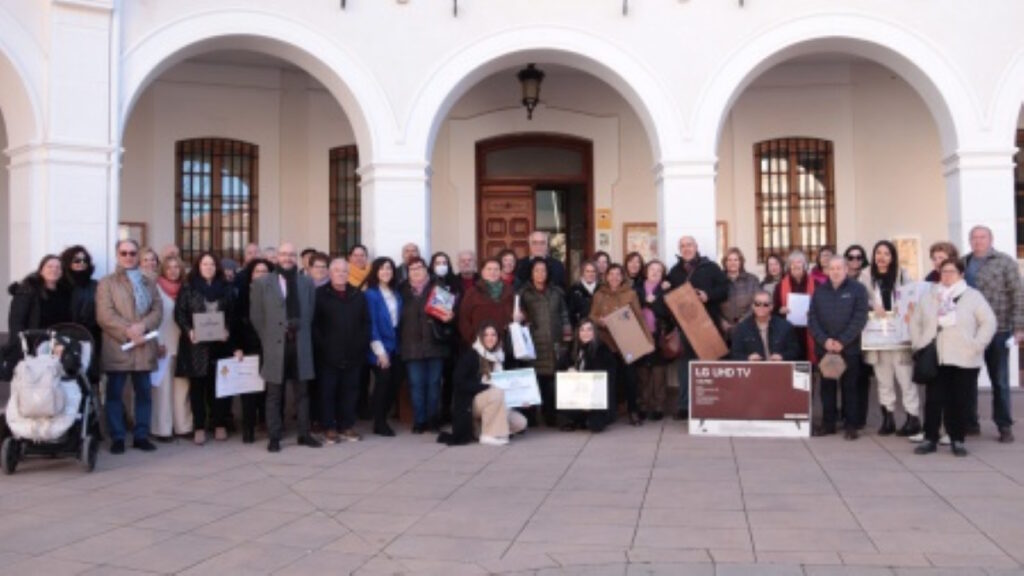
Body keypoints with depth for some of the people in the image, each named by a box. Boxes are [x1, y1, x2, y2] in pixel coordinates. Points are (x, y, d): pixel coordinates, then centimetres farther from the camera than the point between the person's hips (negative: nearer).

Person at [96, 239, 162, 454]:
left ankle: (141, 436, 14)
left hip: (144, 347, 4)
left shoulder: (149, 282, 17)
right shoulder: (107, 283, 4)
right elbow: (105, 315, -8)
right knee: (115, 394, 0)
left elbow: (158, 310, 6)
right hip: (117, 347, -3)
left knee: (143, 392, 7)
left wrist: (143, 326, -13)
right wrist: (128, 331, -17)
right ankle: (117, 438, 7)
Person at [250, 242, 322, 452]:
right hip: (275, 347, -2)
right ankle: (274, 437, 11)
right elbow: (256, 316, 2)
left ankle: (304, 434, 17)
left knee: (302, 392, 9)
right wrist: (269, 339, 0)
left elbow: (310, 314, 11)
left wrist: (302, 334, 4)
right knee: (274, 395, 4)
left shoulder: (307, 283, 8)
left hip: (300, 346, 2)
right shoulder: (262, 283, 2)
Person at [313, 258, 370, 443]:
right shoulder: (320, 294, -1)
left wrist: (363, 344, 1)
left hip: (353, 354, 3)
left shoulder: (358, 295, 11)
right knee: (328, 391, 2)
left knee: (350, 391, 8)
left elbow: (366, 322, 11)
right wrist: (321, 345, -11)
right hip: (328, 354, -3)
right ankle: (330, 428, 11)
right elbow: (314, 323, -6)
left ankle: (347, 426, 18)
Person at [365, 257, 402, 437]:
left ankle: (383, 420, 19)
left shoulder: (396, 295, 12)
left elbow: (400, 320, 12)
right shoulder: (371, 294, -6)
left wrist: (401, 345, 3)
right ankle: (379, 424, 7)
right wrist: (380, 350, -13)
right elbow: (371, 324, -10)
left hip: (395, 347, 6)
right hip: (381, 347, -5)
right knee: (383, 382, -5)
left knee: (393, 383, 5)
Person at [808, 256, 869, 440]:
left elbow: (860, 318, -8)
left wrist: (842, 341, -15)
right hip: (824, 347, 3)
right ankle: (828, 423, 15)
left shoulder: (857, 289, 0)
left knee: (849, 387, 2)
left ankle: (851, 425, 8)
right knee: (827, 386, 7)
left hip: (849, 348, -3)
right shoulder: (819, 291, 10)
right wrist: (824, 340, -12)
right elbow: (812, 318, 3)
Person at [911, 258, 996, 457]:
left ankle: (957, 440, 12)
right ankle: (930, 439, 9)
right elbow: (915, 321, 18)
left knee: (961, 402, 2)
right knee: (933, 400, 2)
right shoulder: (928, 298, 13)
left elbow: (988, 322, -3)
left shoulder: (973, 296, 2)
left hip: (965, 360, -2)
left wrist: (977, 345, -10)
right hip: (935, 360, 2)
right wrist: (917, 342, 6)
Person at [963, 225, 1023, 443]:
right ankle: (970, 421, 21)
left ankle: (1004, 426, 13)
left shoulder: (1005, 262, -2)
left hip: (997, 330, -4)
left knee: (1000, 381, 4)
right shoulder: (963, 263, 11)